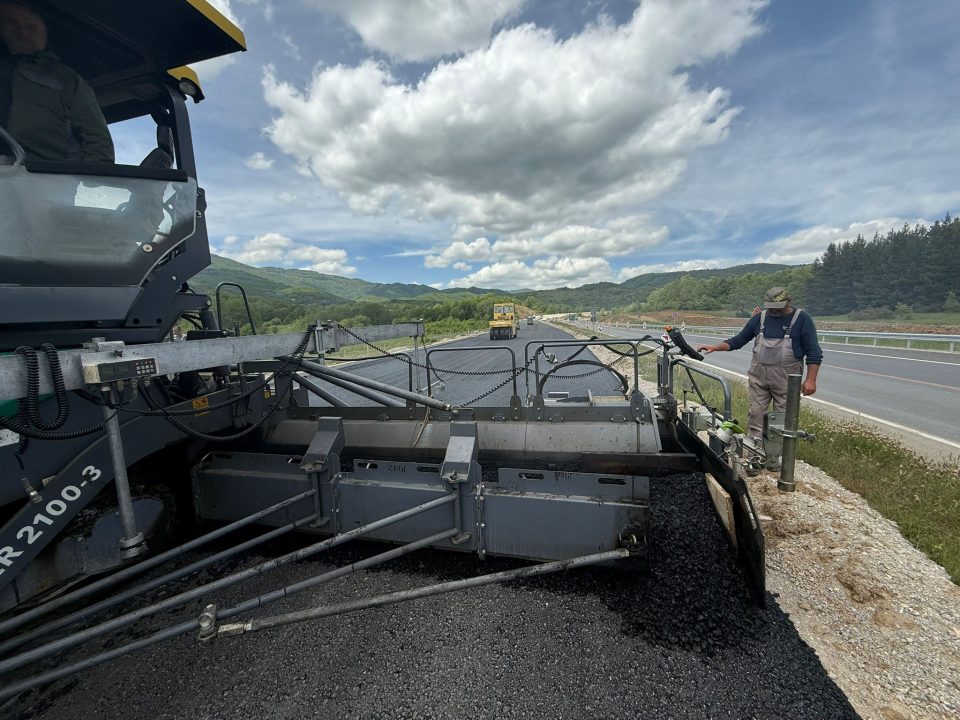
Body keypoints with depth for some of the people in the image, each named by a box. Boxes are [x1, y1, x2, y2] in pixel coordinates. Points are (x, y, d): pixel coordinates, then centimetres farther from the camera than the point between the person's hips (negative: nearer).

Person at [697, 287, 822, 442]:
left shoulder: (802, 319, -3)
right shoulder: (759, 318, 6)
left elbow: (814, 353, -4)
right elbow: (738, 340, 10)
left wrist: (811, 380, -11)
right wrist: (714, 348, -3)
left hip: (786, 379, -3)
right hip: (758, 376, 3)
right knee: (756, 413, 3)